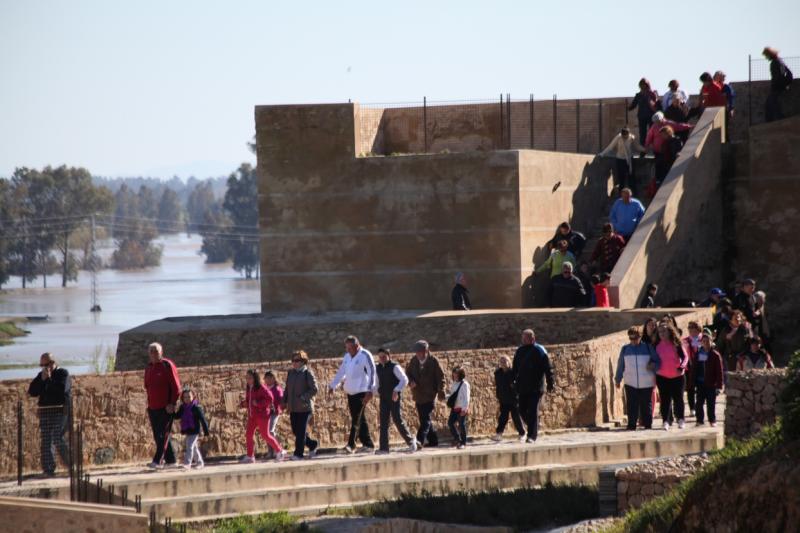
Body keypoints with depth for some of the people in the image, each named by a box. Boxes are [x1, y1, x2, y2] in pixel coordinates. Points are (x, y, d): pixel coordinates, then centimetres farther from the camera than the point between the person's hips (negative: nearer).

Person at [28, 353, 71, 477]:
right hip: (45, 412, 6)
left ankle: (71, 464, 2)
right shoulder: (41, 375, 15)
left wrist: (49, 379, -13)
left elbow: (62, 389, -19)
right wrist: (41, 379, -6)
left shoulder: (63, 373, -2)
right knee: (45, 441, 3)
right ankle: (48, 469, 7)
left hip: (60, 411, -6)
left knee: (57, 439, -14)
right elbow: (32, 391, 5)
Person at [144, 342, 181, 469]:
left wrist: (172, 403, -17)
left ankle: (158, 461, -17)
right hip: (153, 408, 8)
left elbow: (176, 386, -11)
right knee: (158, 436, 7)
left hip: (166, 408, -8)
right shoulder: (149, 368, 15)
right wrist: (149, 406, 15)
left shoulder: (167, 365, -7)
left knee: (163, 434, -11)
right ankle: (170, 460, 15)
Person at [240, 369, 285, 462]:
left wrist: (258, 403, -24)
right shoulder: (249, 389, 10)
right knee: (249, 434, 1)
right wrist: (243, 404, -1)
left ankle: (279, 451, 13)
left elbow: (270, 399, -17)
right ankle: (250, 456, 6)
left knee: (265, 435, -3)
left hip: (262, 415, -8)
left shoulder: (261, 388, -13)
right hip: (252, 415, 8)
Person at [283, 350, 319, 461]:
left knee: (301, 431, -5)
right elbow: (287, 389, 18)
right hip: (293, 408, 7)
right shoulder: (290, 373, 11)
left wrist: (302, 398, -18)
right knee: (295, 431, 9)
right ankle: (313, 445, 27)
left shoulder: (307, 373, -7)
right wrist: (285, 402, 8)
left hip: (304, 407, -7)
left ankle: (298, 453, 2)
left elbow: (314, 389, -11)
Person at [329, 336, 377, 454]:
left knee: (356, 419, -12)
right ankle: (368, 444, 15)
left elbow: (372, 372, -13)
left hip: (362, 391, -8)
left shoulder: (365, 355, -8)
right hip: (350, 392, 8)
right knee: (360, 419, 10)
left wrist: (369, 390, -20)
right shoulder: (347, 356, 14)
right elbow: (341, 372, 22)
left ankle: (351, 445, -17)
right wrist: (333, 386, 18)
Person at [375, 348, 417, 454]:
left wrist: (396, 390, -26)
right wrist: (378, 392, 10)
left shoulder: (394, 367, -10)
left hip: (394, 397, -6)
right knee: (383, 421, 1)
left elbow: (404, 380, -16)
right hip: (383, 398, 6)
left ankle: (410, 441, 12)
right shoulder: (377, 368, 9)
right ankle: (383, 448, 0)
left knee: (397, 420, -6)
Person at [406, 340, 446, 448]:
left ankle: (420, 439, -25)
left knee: (425, 418, -15)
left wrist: (441, 392, -8)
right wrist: (411, 381, -8)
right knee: (424, 419, 12)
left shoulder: (433, 361, -8)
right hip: (418, 394, 6)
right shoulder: (414, 361, 6)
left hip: (429, 395, -6)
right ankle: (433, 440, 22)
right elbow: (408, 373, 14)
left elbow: (440, 377, -5)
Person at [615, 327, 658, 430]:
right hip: (630, 383, 1)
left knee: (646, 405, 4)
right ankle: (631, 425, 0)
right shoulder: (625, 349, 10)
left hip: (646, 383, -1)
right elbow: (620, 365, 14)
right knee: (631, 405, -3)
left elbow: (656, 361, 9)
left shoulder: (648, 348, 4)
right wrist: (618, 379, 13)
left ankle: (648, 424, 12)